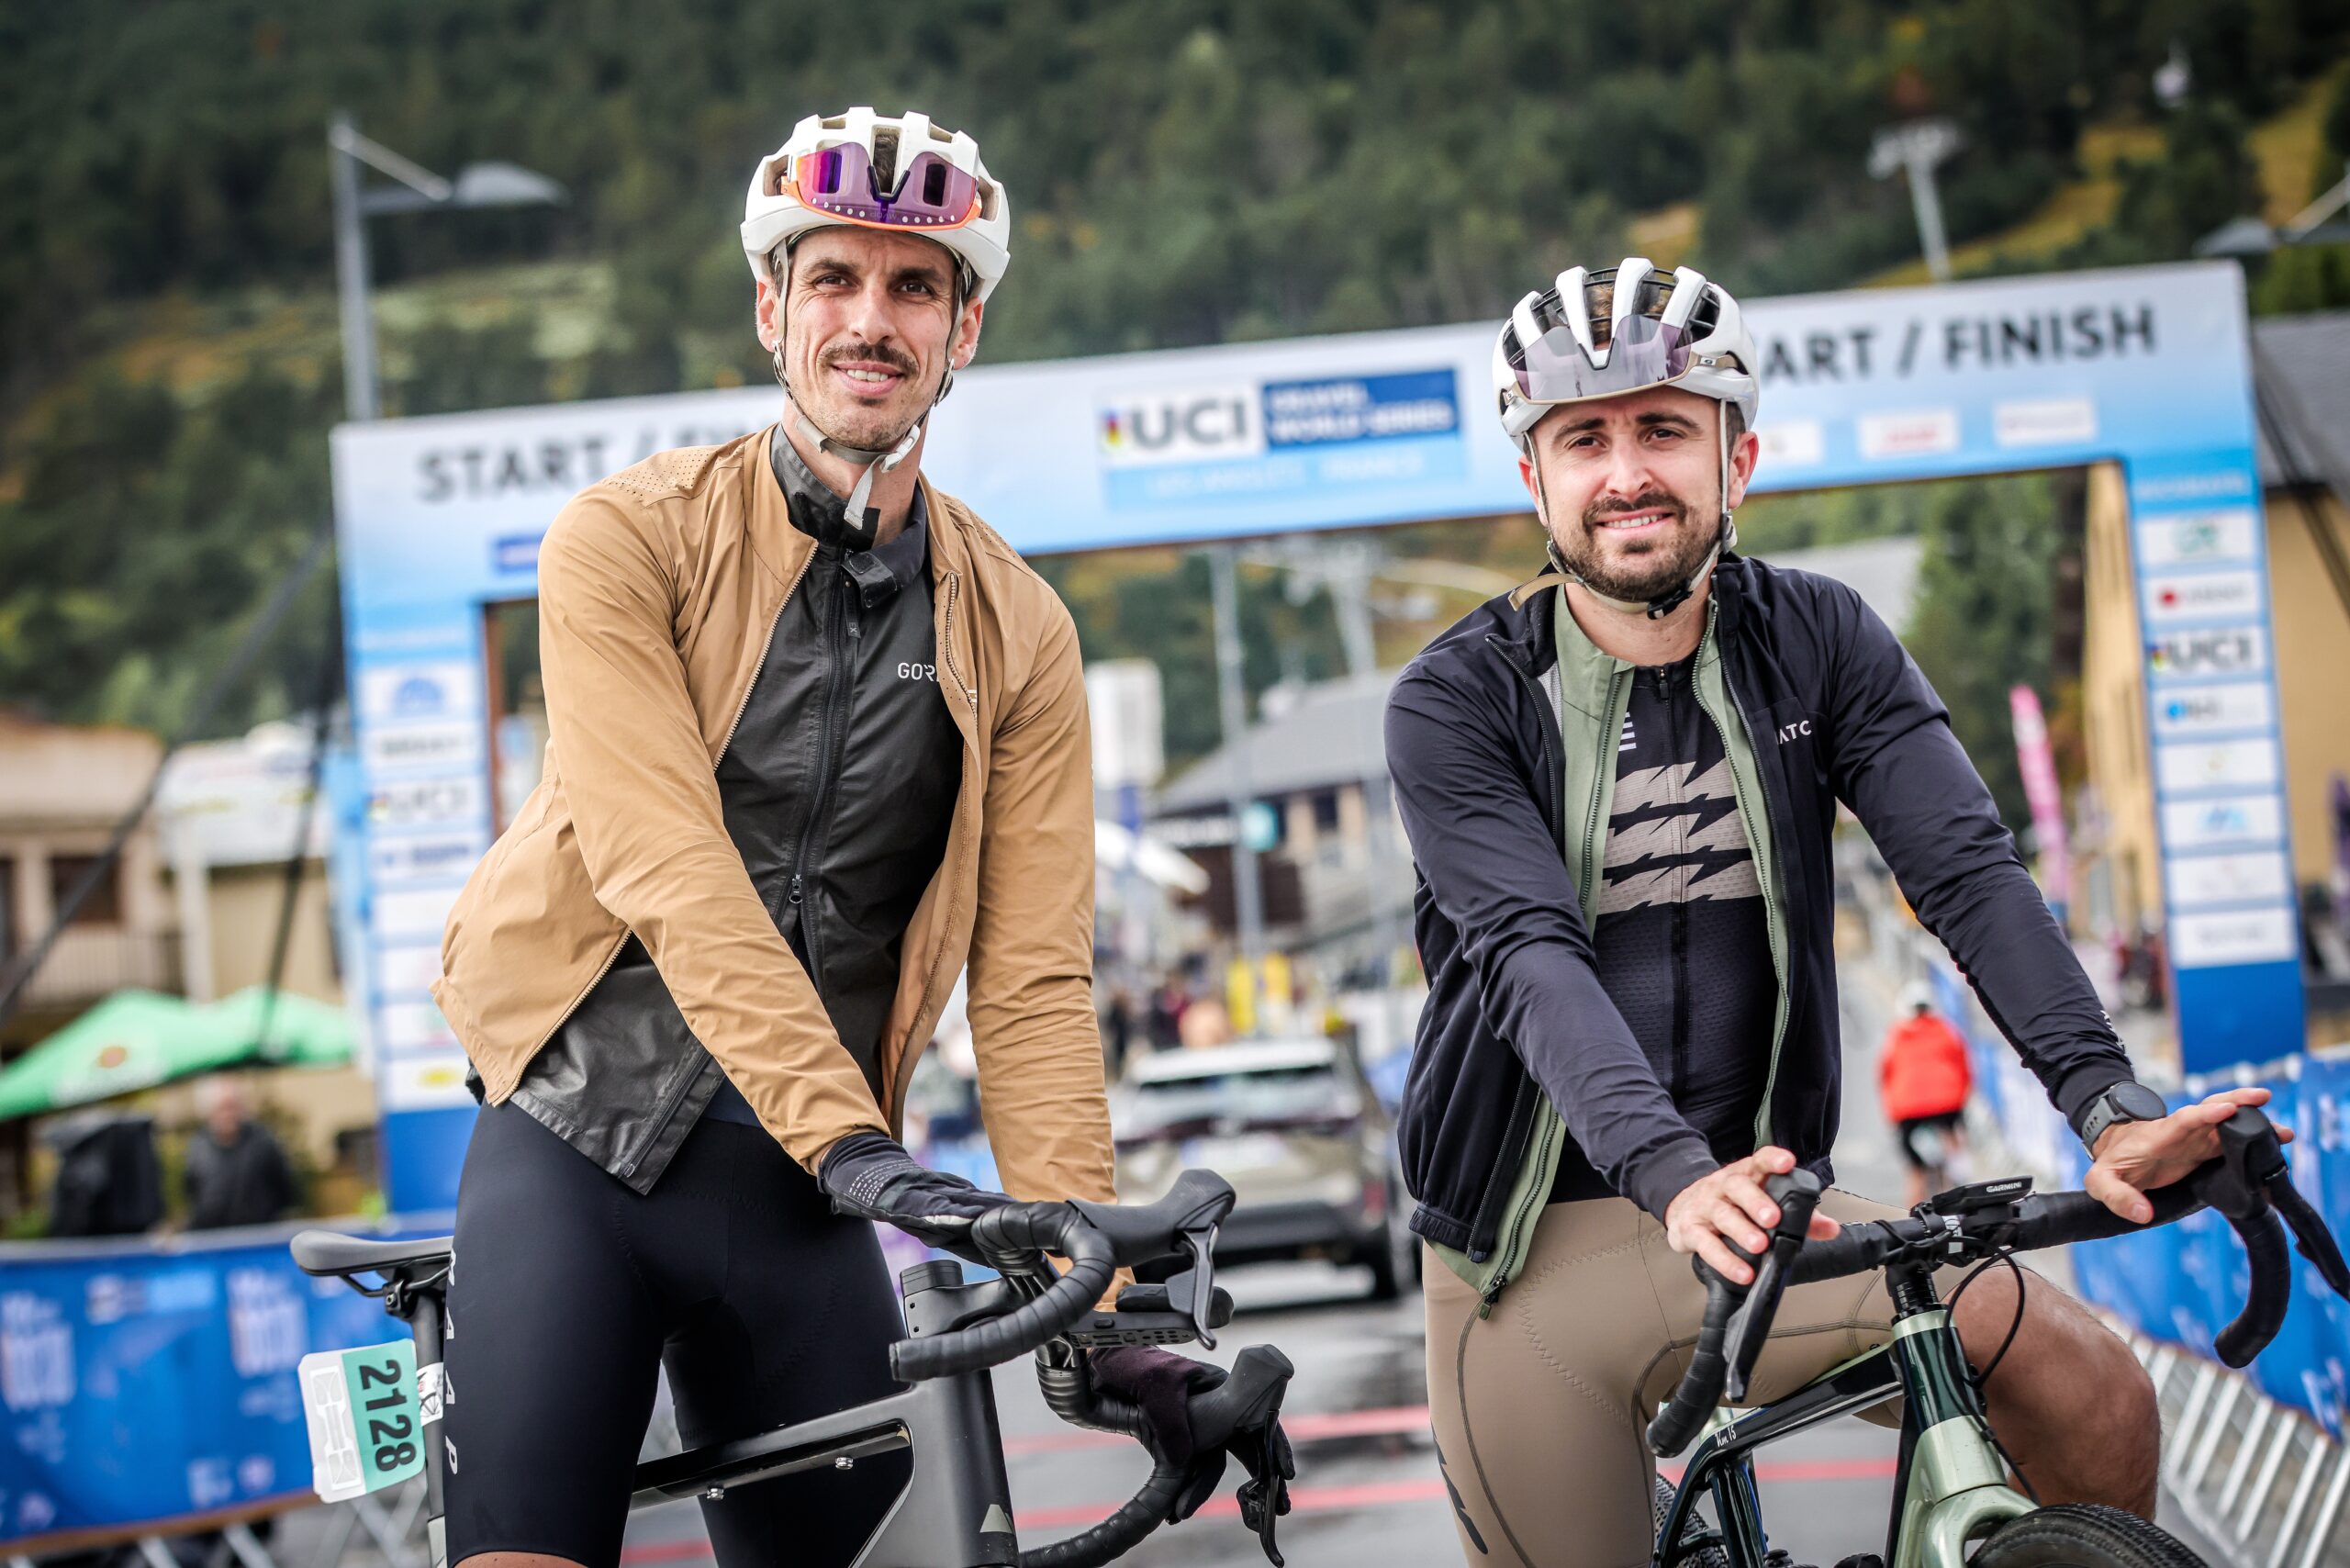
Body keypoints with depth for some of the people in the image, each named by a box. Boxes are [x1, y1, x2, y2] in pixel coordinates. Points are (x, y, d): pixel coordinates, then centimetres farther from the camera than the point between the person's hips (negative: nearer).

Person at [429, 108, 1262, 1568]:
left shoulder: (1018, 634, 3)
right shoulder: (626, 539, -6)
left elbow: (1034, 979, -3)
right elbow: (670, 870, -18)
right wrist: (850, 1140, -27)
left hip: (803, 1182, 3)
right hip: (583, 1133, -3)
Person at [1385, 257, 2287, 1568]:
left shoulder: (1819, 641, 2)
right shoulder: (1457, 703, -7)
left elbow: (1967, 866, -11)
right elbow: (1534, 955, -21)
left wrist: (2112, 1105, -27)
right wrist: (1675, 1174, -39)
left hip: (1757, 1201, 2)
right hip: (1537, 1251, -1)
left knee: (2098, 1394, -18)